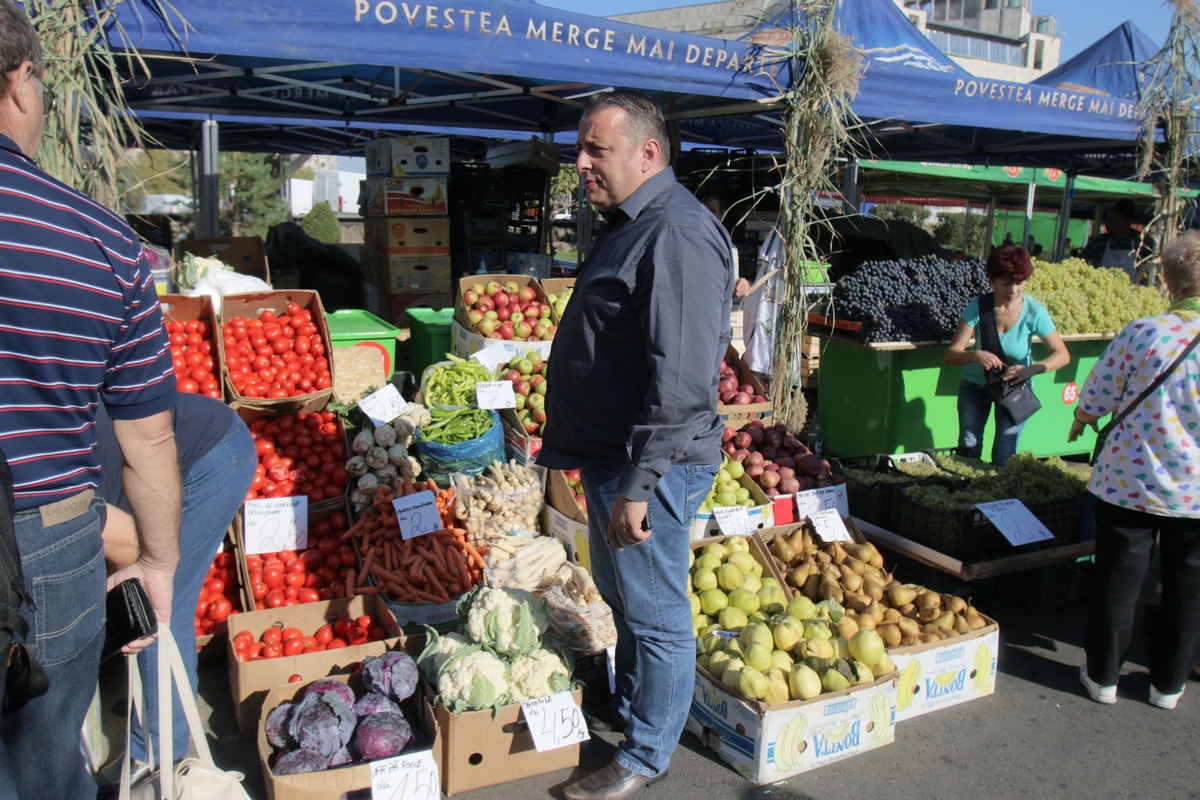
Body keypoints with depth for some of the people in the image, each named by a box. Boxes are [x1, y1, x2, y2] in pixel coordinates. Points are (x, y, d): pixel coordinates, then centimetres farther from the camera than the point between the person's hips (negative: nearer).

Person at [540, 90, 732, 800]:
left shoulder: (677, 233, -20)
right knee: (622, 598, 24)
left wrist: (637, 485, -27)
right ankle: (630, 707, 44)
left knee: (655, 615, 7)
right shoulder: (632, 224, 14)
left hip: (649, 465, -10)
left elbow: (680, 380, -27)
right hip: (610, 454, 10)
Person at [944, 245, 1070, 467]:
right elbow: (951, 355, -21)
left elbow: (1062, 354, -18)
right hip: (976, 383, 1)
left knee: (1003, 458, 0)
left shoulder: (1034, 311, -19)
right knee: (967, 450, 3)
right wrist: (975, 355, -42)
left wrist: (1032, 369, -37)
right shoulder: (978, 307, -18)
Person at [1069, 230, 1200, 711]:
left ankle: (1102, 676, 25)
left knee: (1118, 580, 11)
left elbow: (1095, 401, -7)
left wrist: (1081, 422, 14)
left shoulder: (1141, 334, -15)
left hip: (1129, 482, -2)